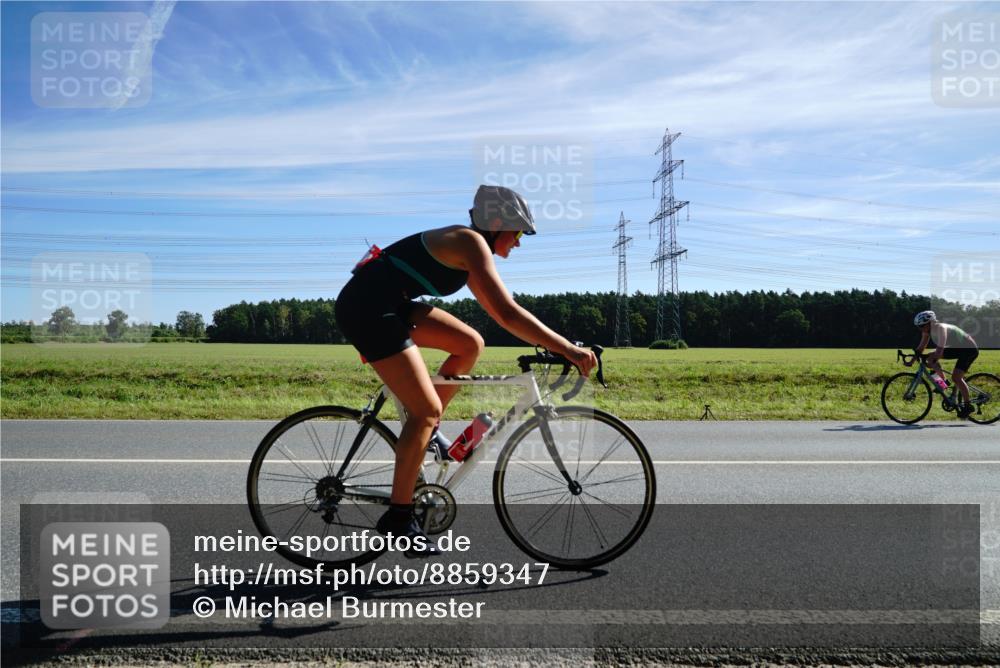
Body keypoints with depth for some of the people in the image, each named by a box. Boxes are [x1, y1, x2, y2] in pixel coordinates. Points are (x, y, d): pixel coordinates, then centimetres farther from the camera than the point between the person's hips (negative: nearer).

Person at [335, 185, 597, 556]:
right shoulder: (472, 243, -13)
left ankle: (423, 434, 18)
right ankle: (398, 515, -1)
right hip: (366, 308, -10)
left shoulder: (466, 248, 16)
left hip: (389, 306, 10)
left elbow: (497, 312, 22)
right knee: (427, 410, -10)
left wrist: (549, 343, 17)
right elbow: (508, 314, -23)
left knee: (470, 344, 9)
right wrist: (567, 349, -21)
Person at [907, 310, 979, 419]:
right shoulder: (928, 329, -5)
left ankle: (967, 406, -8)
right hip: (957, 348, 9)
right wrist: (911, 361, -7)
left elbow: (940, 348, -38)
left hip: (969, 349, -9)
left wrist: (932, 362, -45)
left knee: (956, 377, -20)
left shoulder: (940, 328, -29)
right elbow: (921, 347, -1)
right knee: (930, 357, -4)